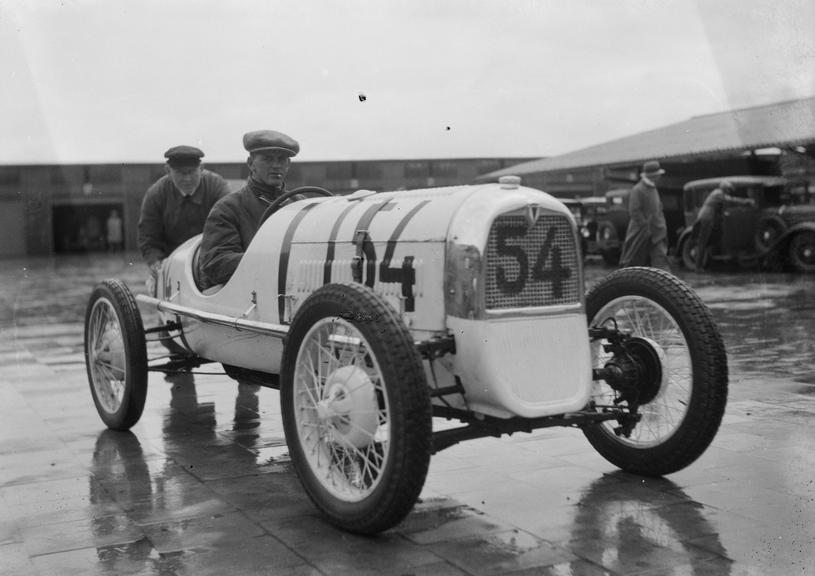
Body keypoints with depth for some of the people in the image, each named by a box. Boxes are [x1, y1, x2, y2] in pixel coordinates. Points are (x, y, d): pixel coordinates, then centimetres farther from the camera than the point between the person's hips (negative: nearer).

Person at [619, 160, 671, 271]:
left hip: (656, 234, 7)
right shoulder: (637, 190, -13)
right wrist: (646, 228, -20)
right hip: (641, 234, -7)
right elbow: (634, 212, -19)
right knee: (634, 262, 4)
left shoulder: (654, 190, 15)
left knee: (660, 258, -3)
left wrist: (662, 227, 13)